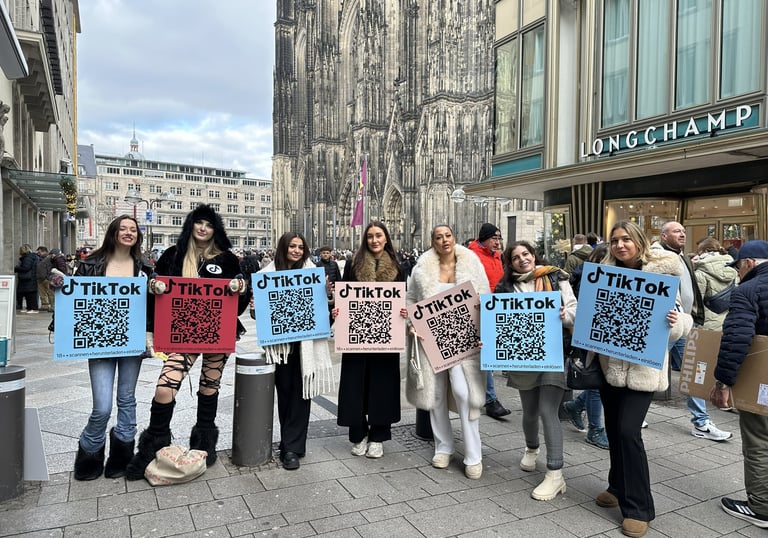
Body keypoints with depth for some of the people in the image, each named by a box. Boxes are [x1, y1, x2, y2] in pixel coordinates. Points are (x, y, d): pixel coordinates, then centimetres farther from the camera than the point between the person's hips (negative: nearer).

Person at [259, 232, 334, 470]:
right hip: (279, 341, 0)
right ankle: (292, 443, 23)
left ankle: (291, 447, 10)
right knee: (284, 390, 8)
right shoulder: (268, 273, 3)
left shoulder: (311, 271, 4)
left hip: (305, 341, 0)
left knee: (300, 392, 2)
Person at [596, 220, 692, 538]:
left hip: (643, 368, -4)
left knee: (629, 431, -9)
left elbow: (682, 321, -6)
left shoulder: (662, 273, -7)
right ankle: (619, 487, 34)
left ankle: (638, 507, 7)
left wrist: (675, 322, -28)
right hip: (611, 365, 5)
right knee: (614, 429, 14)